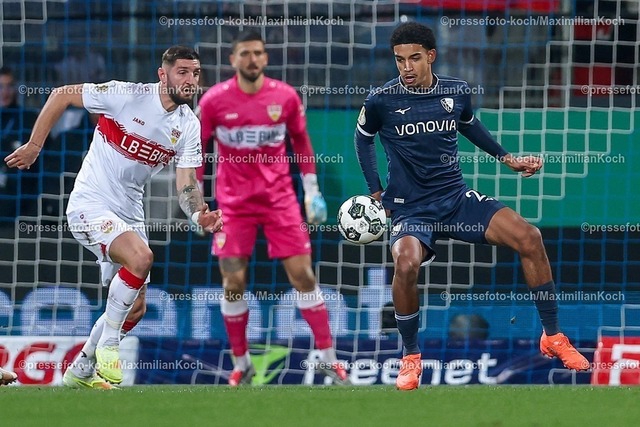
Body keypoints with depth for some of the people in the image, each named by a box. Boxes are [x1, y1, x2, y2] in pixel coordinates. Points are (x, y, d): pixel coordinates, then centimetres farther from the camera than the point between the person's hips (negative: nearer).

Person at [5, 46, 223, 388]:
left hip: (129, 214, 7)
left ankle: (80, 371, 30)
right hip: (90, 204, -7)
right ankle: (107, 344, -15)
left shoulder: (189, 126, 0)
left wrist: (200, 215, -25)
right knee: (141, 257, -31)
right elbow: (61, 95, -6)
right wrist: (34, 146, -2)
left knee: (134, 308, 9)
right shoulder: (126, 95, -16)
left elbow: (186, 185, -3)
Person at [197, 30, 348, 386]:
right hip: (234, 203, 0)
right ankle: (241, 365, 11)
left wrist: (312, 190, 9)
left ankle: (329, 359, 4)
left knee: (303, 275, -4)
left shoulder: (286, 96, -2)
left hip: (280, 199, 0)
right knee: (234, 284, -4)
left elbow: (301, 143, 11)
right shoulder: (214, 101, -6)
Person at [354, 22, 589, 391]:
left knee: (529, 238, -16)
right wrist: (376, 191, 9)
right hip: (411, 209, -3)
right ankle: (411, 357, -11)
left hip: (457, 198, 3)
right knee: (406, 264, -35)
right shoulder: (381, 101, -9)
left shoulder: (457, 91, 0)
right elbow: (363, 138, 12)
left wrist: (507, 158, 23)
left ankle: (553, 337, -1)